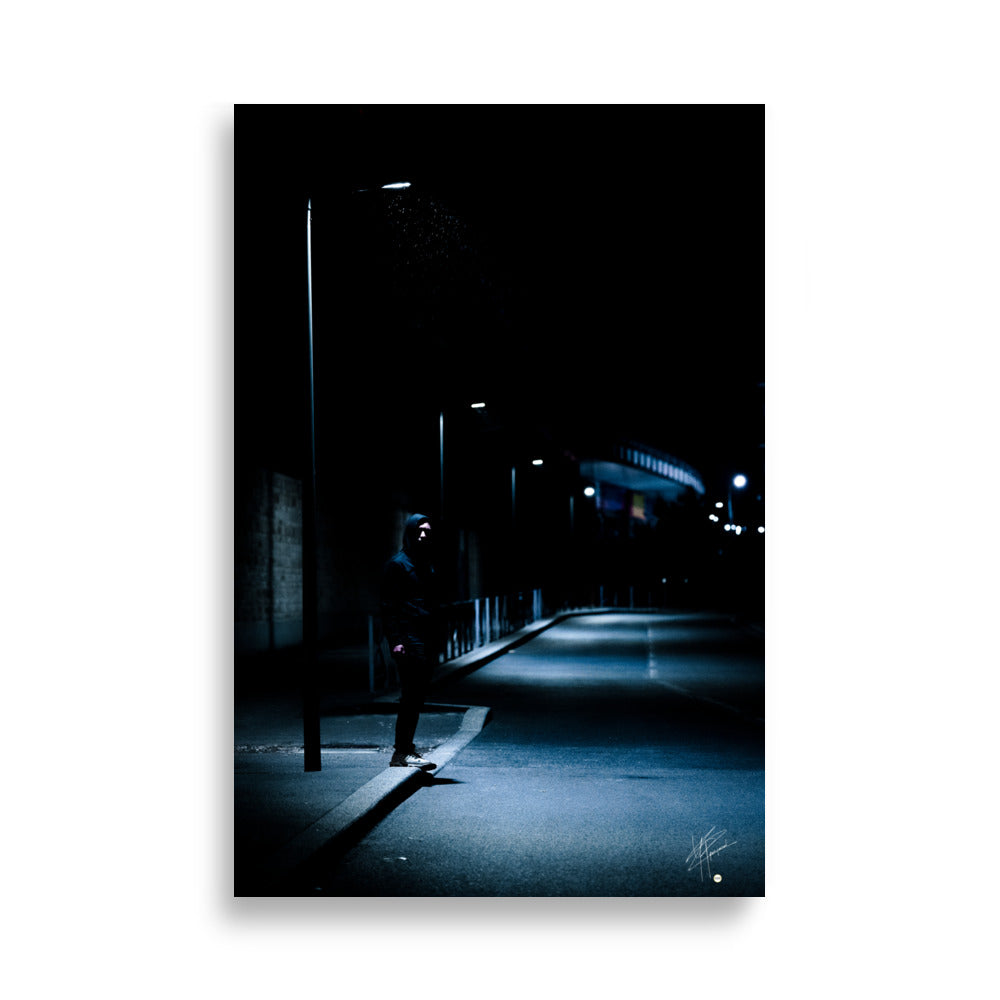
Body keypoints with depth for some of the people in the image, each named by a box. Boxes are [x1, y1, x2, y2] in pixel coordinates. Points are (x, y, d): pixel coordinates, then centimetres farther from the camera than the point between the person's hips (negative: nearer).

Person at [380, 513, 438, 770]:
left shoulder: (428, 565, 19)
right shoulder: (398, 564, -5)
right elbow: (389, 605, -10)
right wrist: (395, 640, -18)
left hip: (425, 640, 8)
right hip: (408, 640, -8)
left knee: (417, 696, 9)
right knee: (410, 695, -10)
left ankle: (405, 750, 16)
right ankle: (402, 753, -6)